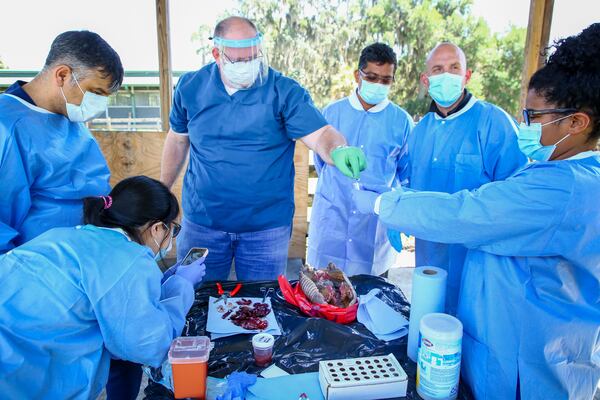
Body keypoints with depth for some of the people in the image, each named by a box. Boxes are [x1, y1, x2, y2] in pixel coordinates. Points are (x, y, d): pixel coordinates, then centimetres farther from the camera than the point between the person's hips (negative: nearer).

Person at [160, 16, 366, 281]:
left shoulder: (284, 91, -9)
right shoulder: (190, 87, 0)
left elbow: (319, 134, -16)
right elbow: (178, 139, 12)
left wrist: (339, 151, -39)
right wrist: (163, 190, 17)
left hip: (267, 227, -1)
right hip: (201, 224, 2)